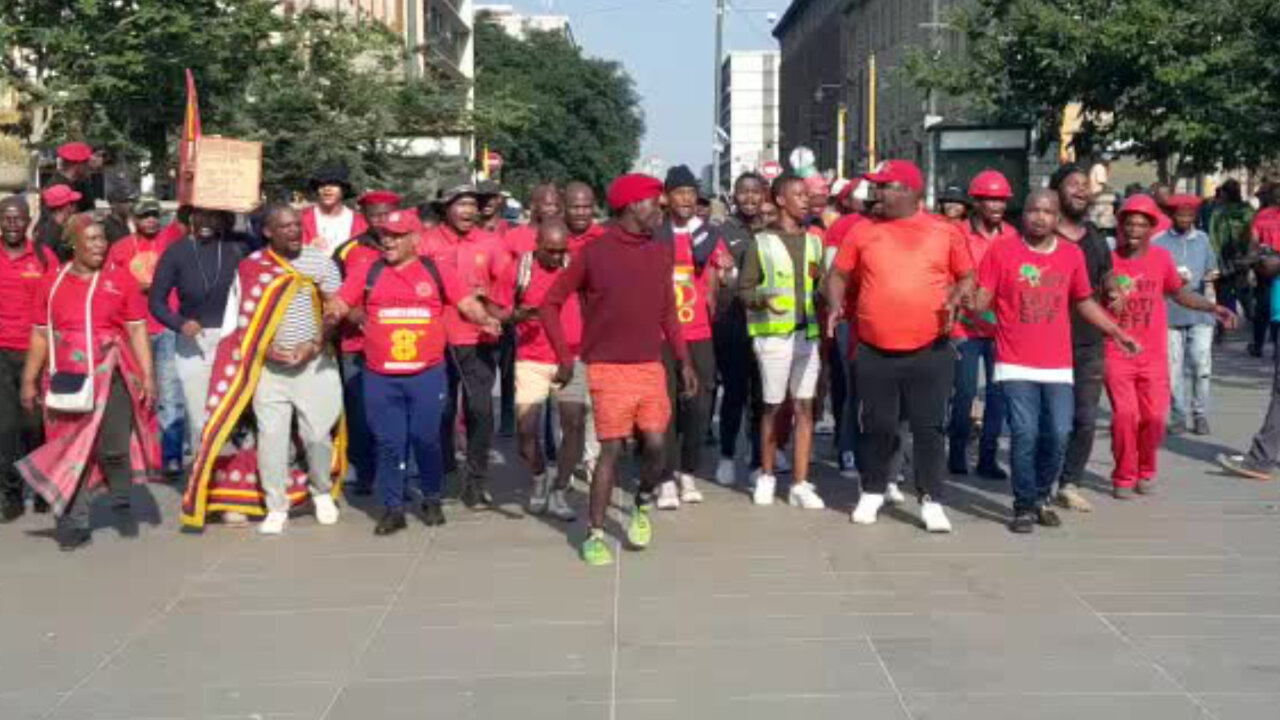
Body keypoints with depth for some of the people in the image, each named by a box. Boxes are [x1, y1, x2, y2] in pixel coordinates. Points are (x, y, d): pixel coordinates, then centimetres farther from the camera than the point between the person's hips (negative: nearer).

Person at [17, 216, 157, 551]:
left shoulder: (121, 279, 3)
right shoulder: (51, 282, 8)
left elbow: (137, 332, 2)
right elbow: (40, 335, 13)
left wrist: (147, 376, -3)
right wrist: (29, 380, 10)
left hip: (111, 379, -2)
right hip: (67, 383, 2)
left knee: (114, 449, -3)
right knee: (72, 453, 3)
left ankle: (122, 501, 25)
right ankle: (75, 523, 12)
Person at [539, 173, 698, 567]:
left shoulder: (662, 253, 9)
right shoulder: (594, 252, -6)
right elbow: (550, 304, -2)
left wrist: (684, 361, 11)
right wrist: (565, 358, -8)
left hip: (652, 367, 4)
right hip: (609, 371, -4)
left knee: (655, 446, 0)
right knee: (611, 450, -4)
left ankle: (643, 506, 29)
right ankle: (595, 535, 9)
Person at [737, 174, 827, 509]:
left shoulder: (814, 241, 12)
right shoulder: (761, 242, 0)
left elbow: (822, 285, 13)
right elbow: (744, 289, -2)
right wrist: (764, 299, -20)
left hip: (808, 333, 3)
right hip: (773, 334, -3)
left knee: (805, 406, 1)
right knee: (772, 406, 5)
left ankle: (800, 484, 5)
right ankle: (766, 475, 23)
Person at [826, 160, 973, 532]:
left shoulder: (945, 232, 1)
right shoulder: (863, 231, 5)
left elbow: (967, 277, 8)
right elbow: (839, 275, 10)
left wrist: (954, 302, -11)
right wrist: (836, 305, -8)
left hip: (930, 351, -1)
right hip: (874, 351, 2)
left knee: (929, 428, 2)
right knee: (877, 427, 10)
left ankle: (931, 501, 10)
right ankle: (872, 493, 26)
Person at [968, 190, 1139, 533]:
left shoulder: (1072, 254, 7)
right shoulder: (1002, 250, -3)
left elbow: (1084, 301, 19)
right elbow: (982, 299, -4)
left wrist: (1117, 333, 19)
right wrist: (969, 302, -24)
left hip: (1058, 364, 3)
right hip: (1016, 363, -3)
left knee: (1058, 434, 1)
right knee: (1025, 433, -9)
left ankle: (1041, 497, 25)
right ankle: (1024, 505, 9)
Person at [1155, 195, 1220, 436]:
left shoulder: (1202, 239, 12)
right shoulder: (1159, 242, 2)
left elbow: (1211, 270, 19)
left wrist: (1209, 280, -3)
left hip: (1200, 311, 2)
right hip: (1171, 312, -2)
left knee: (1201, 366, -5)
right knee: (1174, 368, 0)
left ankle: (1200, 415, 6)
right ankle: (1178, 417, 8)